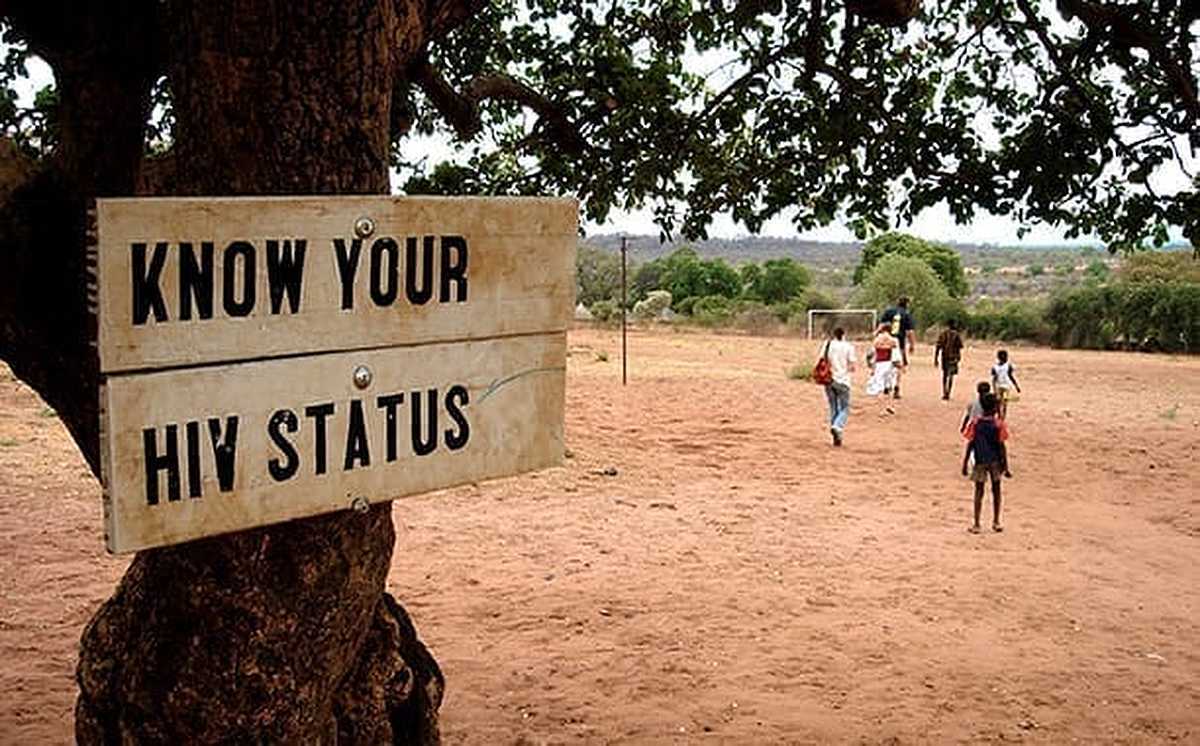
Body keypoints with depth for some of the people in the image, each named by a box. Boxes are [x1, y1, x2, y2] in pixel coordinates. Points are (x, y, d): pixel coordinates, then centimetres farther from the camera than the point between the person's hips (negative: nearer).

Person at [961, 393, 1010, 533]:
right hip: (995, 461, 0)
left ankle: (976, 524, 10)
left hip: (980, 462, 0)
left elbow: (970, 445, -7)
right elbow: (1002, 446, -9)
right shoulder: (999, 424, -12)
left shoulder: (975, 424, -9)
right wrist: (1005, 464, -1)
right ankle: (996, 522, 22)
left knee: (979, 492, 8)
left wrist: (964, 464, -1)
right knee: (996, 491, 16)